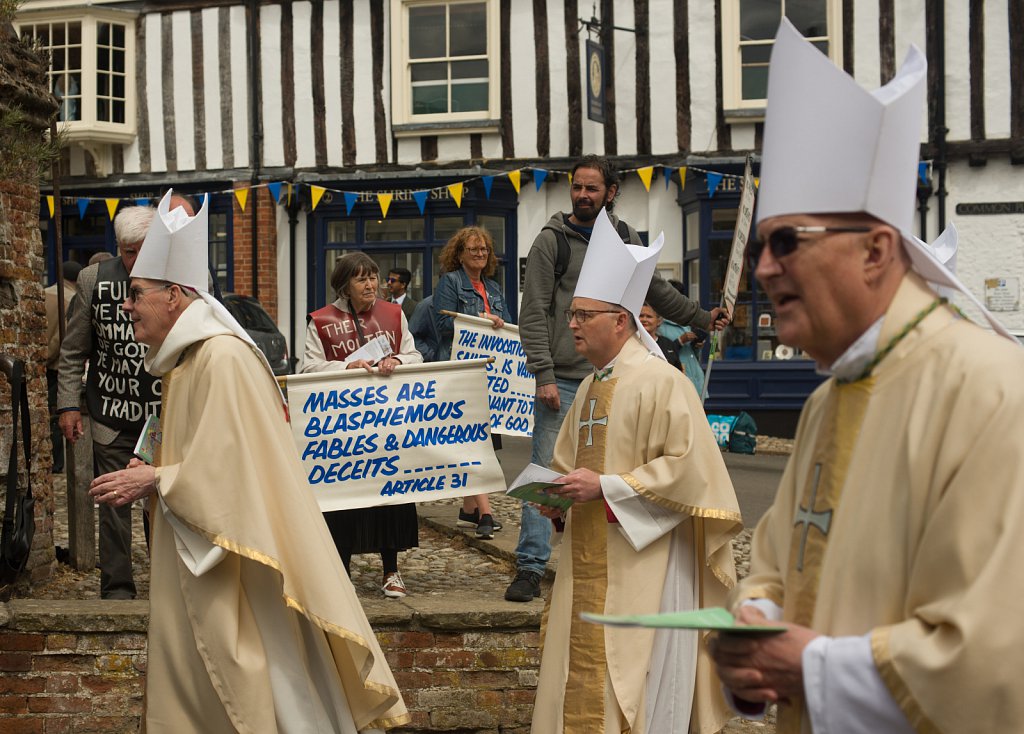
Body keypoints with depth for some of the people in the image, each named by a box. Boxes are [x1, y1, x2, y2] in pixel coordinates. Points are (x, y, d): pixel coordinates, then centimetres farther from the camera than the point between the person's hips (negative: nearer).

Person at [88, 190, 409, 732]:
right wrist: (153, 475, 4)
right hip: (199, 558, 10)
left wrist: (155, 480, -13)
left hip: (232, 559, -10)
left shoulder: (221, 357, -18)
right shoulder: (187, 358, 13)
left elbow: (227, 464, -21)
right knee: (194, 684, 13)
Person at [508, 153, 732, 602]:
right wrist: (543, 375, -13)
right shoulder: (552, 241, -2)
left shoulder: (625, 240, 11)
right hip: (563, 380, -4)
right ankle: (530, 568, 0)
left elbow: (657, 292, 23)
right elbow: (533, 312, -6)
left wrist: (702, 318, 17)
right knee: (546, 471, -5)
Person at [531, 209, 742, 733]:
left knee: (629, 683, -3)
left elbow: (687, 467, -18)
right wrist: (557, 490, 4)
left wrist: (607, 487, -19)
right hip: (589, 559, 8)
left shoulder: (660, 381, -12)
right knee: (580, 681, 10)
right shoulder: (590, 387, 14)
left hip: (641, 562, -8)